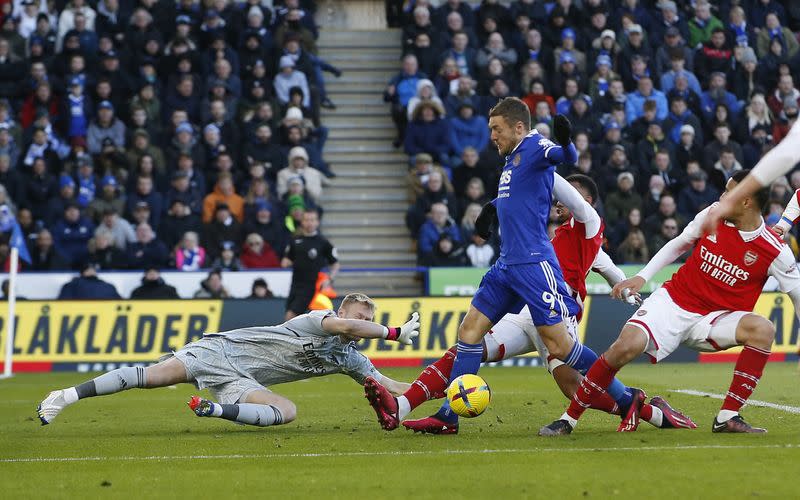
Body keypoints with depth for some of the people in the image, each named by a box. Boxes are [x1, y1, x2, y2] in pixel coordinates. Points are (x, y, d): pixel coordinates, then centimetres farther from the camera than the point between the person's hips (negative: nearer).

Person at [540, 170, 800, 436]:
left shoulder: (775, 251, -12)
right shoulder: (712, 216, -3)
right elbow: (678, 245, 13)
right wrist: (641, 277, 9)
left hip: (714, 319, -1)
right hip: (673, 302, 1)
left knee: (763, 329, -30)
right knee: (628, 344, -25)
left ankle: (728, 417, -22)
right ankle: (569, 418, -13)